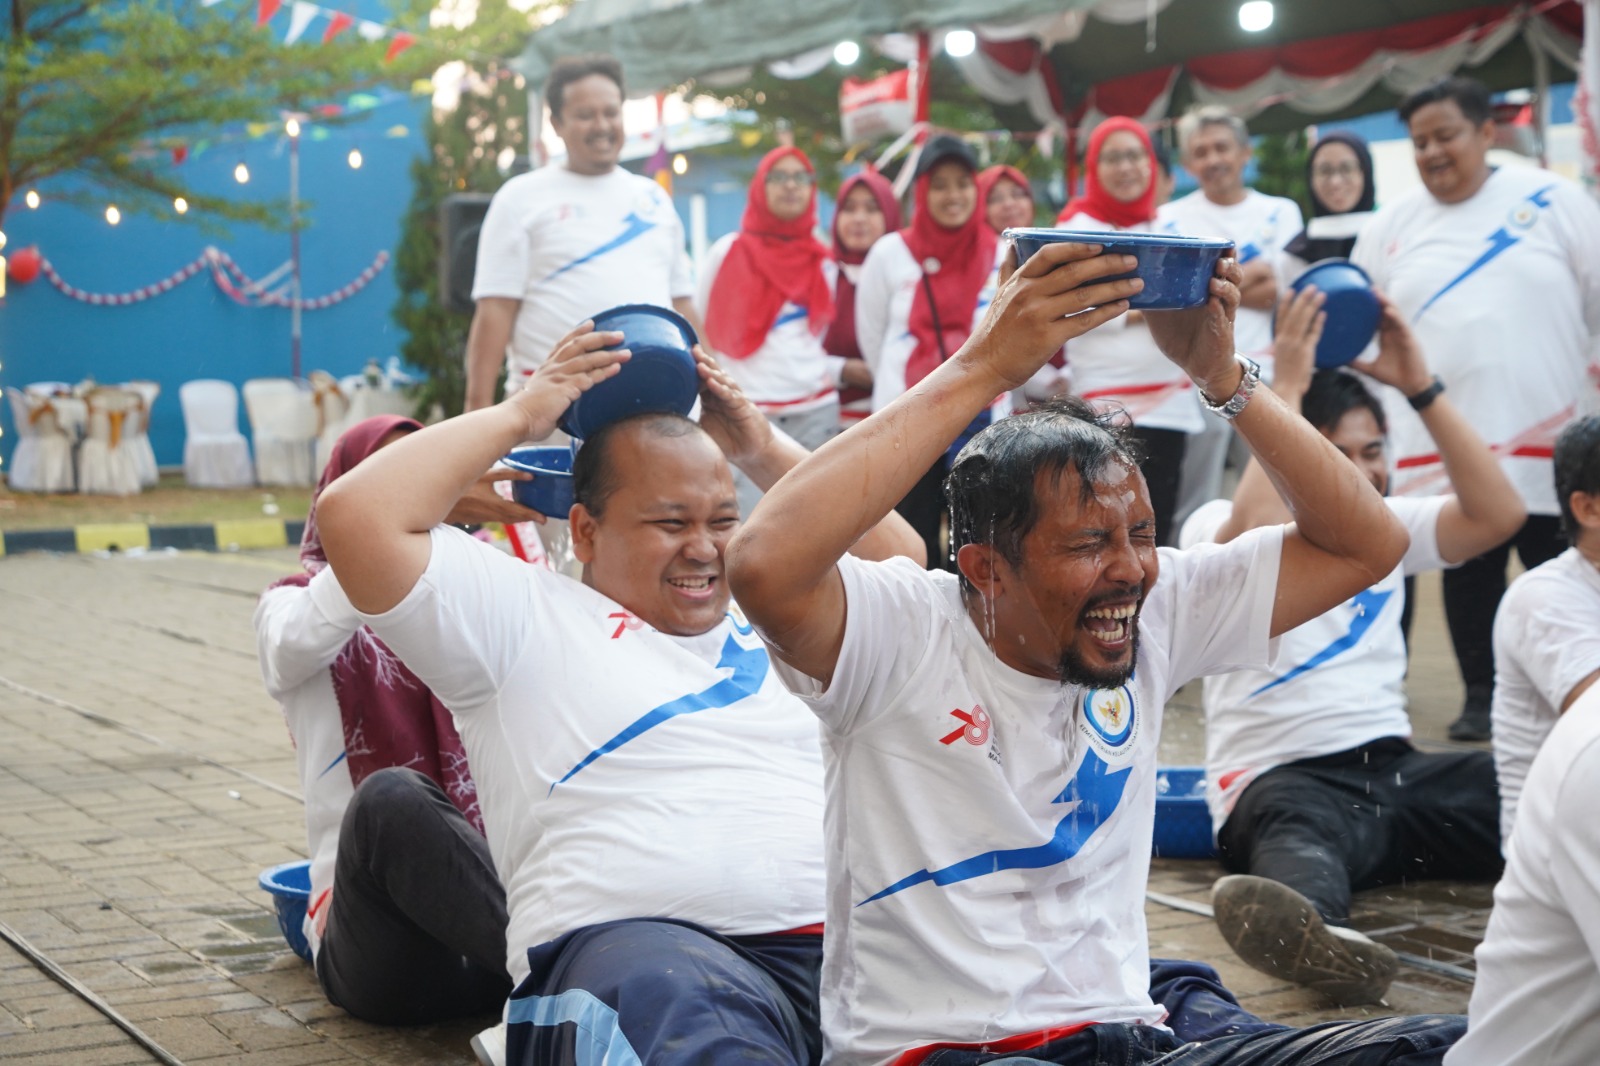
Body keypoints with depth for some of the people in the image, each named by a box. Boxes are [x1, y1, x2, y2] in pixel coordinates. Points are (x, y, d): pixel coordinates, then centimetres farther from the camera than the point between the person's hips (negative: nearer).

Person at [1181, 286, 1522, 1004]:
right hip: (1280, 776, -6)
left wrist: (1420, 386, 1)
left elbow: (1498, 514, 4)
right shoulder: (1216, 525, 4)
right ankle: (1321, 939, -76)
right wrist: (1286, 386, -13)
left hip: (1394, 765, 6)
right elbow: (1257, 533, -21)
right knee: (1302, 835, -44)